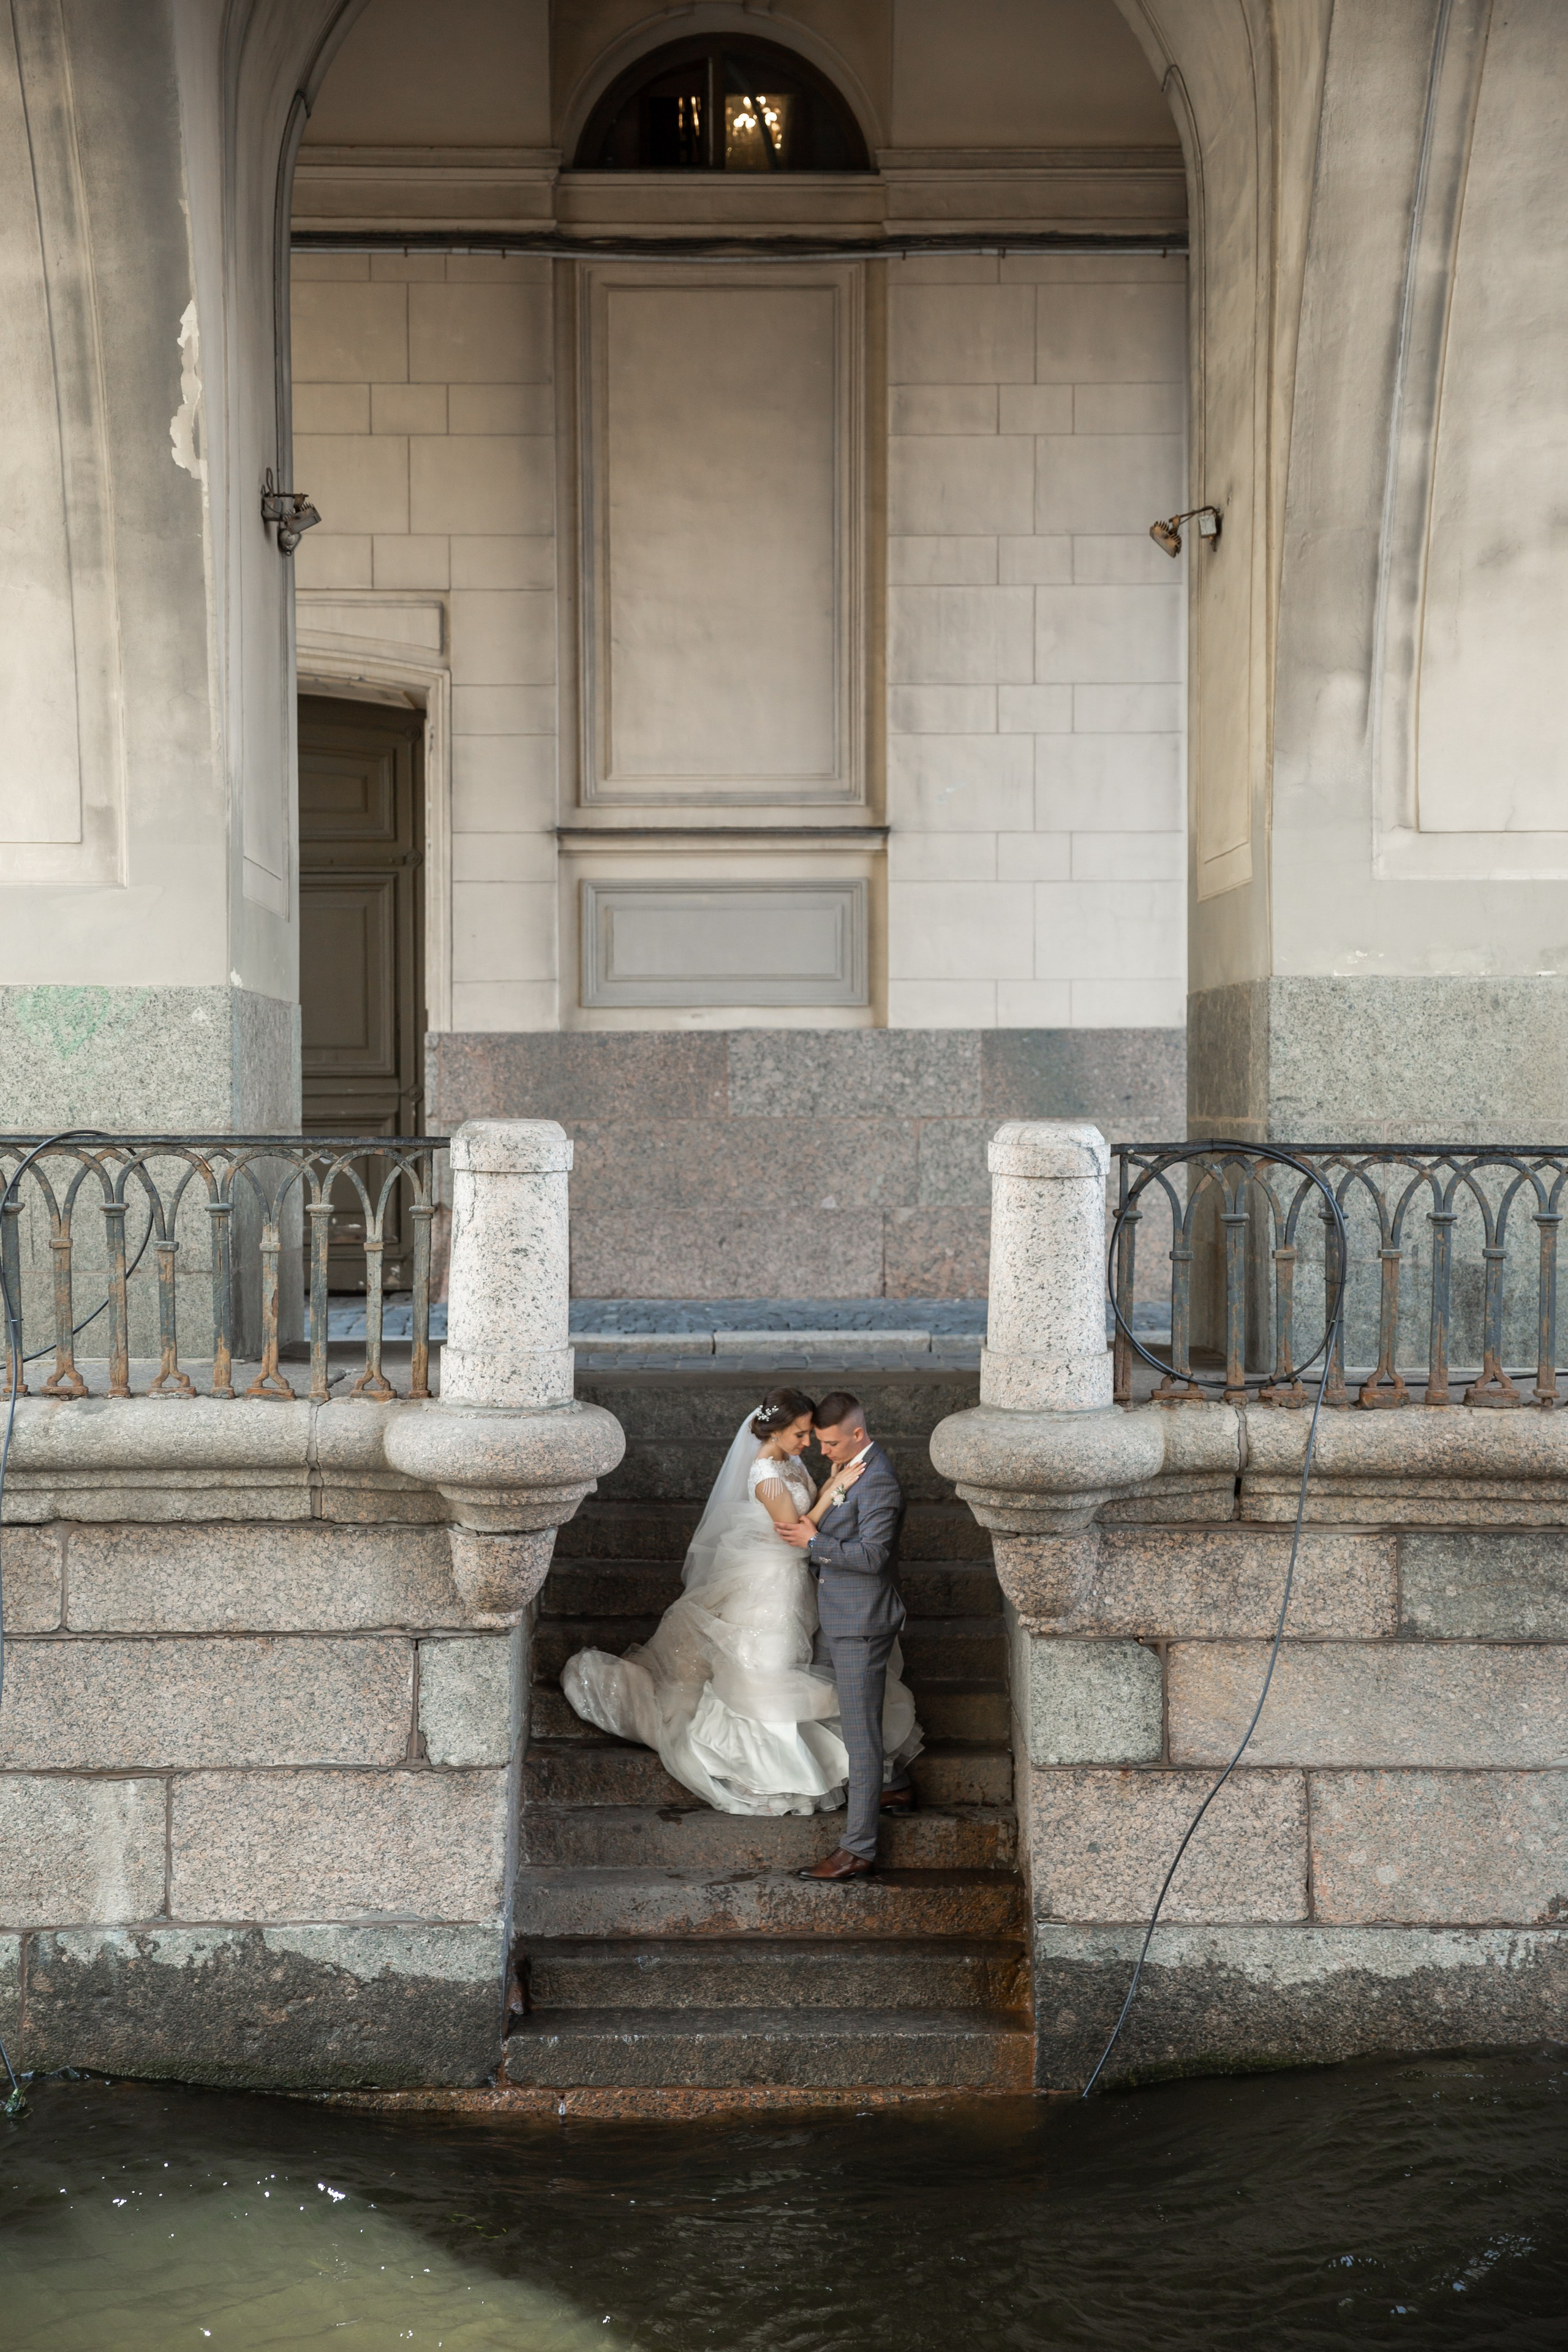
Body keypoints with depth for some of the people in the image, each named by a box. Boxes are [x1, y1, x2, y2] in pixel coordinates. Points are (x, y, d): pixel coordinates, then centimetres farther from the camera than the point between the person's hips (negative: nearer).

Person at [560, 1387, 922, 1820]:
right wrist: (836, 1489, -28)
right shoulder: (766, 1476, -26)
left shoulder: (791, 1461, 2)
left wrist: (833, 1481, -12)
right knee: (766, 1667, 2)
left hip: (795, 1578, 9)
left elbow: (810, 1512, 3)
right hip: (772, 1584, -9)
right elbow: (796, 1531, -25)